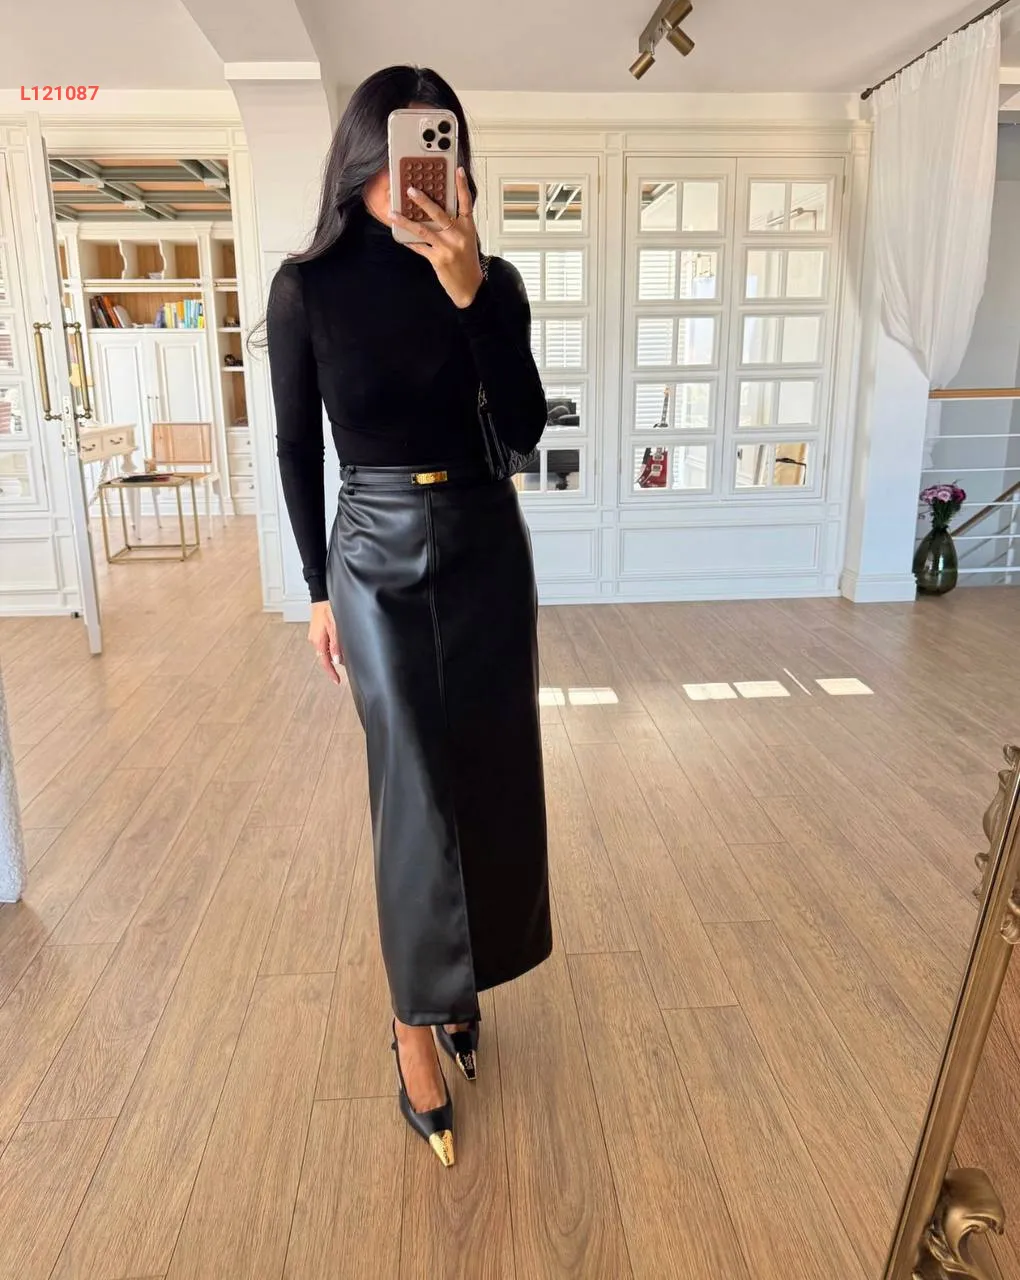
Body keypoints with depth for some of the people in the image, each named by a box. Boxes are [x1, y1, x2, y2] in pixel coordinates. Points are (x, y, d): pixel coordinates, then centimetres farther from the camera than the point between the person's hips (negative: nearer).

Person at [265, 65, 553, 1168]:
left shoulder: (490, 279, 0)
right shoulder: (309, 287, -4)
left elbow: (522, 429, -10)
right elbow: (297, 446, 1)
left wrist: (469, 292, -22)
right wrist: (318, 589, 2)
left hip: (485, 544, 3)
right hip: (377, 553, -2)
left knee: (485, 772, 9)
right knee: (414, 782, -5)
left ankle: (454, 975, 32)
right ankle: (415, 1017, 13)